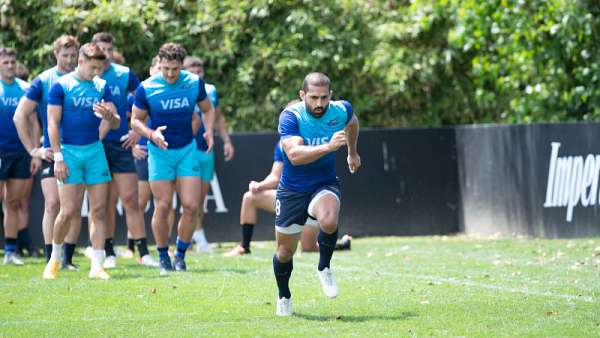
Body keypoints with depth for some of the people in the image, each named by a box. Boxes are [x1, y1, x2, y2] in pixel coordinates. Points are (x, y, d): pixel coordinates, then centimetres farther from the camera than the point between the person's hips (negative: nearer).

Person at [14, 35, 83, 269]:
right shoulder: (43, 81, -3)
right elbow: (20, 116, -1)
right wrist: (33, 150, -5)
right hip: (52, 153, -2)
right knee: (52, 204, -12)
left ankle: (67, 259, 10)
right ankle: (51, 260, -11)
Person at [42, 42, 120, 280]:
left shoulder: (101, 86, 8)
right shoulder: (61, 86, -5)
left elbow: (116, 123, 8)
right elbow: (53, 123, -6)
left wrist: (109, 116, -16)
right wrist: (58, 157, -11)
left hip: (95, 150, 4)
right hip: (69, 152, -4)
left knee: (99, 210, -1)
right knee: (69, 210, -8)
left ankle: (97, 266, 1)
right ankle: (55, 258, 14)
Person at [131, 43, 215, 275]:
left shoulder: (195, 83, -5)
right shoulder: (146, 88, -11)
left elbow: (208, 109, 11)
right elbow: (136, 120, -1)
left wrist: (208, 131, -6)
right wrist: (152, 134, -20)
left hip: (187, 150, 2)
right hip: (160, 151, -2)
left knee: (190, 206, -6)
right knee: (163, 207, -3)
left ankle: (181, 256, 10)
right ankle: (163, 258, 12)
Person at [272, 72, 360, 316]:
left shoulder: (340, 111, -10)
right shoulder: (290, 116, -22)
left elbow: (352, 123, 17)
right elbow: (295, 155, -37)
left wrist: (352, 152, 30)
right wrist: (328, 147, -47)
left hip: (324, 185, 1)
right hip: (292, 190, -1)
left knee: (329, 220, -34)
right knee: (285, 252, 9)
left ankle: (324, 268, -7)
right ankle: (284, 297, 38)